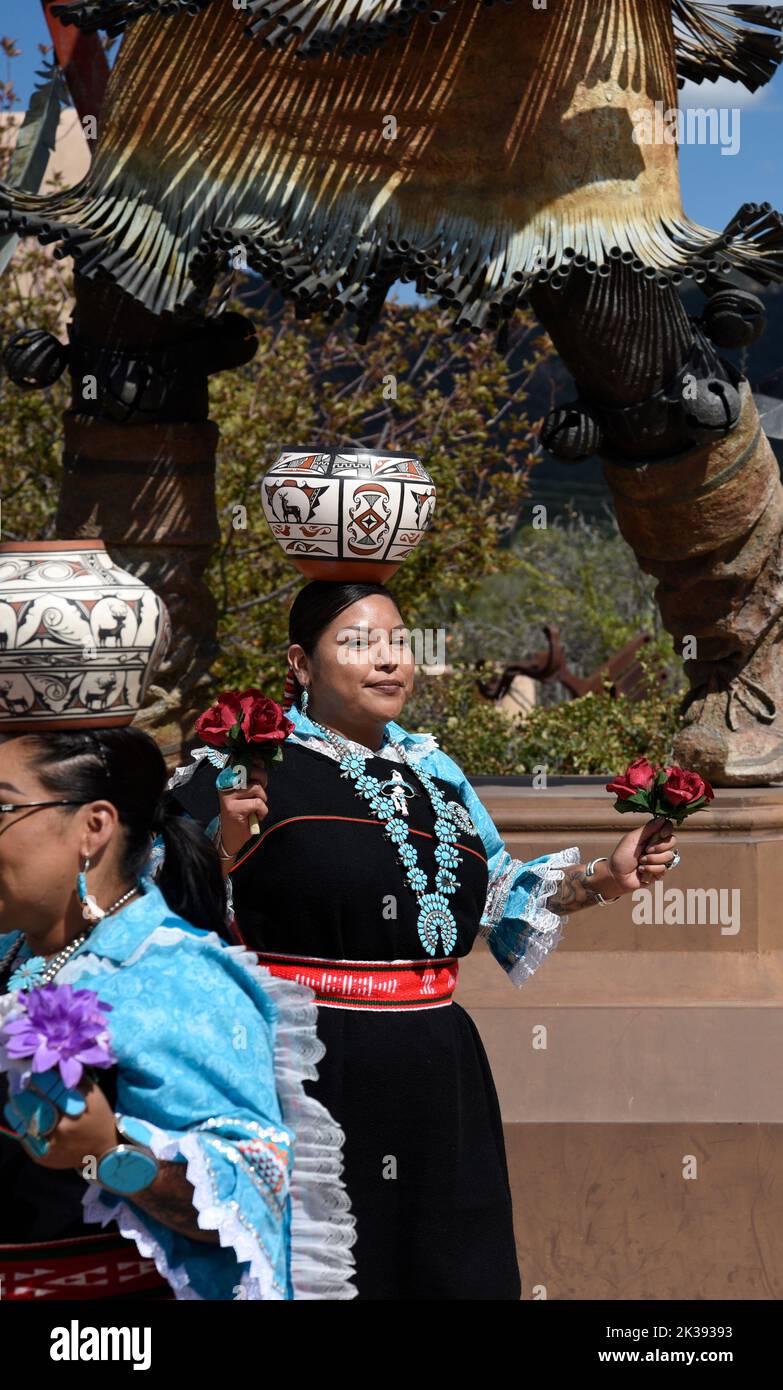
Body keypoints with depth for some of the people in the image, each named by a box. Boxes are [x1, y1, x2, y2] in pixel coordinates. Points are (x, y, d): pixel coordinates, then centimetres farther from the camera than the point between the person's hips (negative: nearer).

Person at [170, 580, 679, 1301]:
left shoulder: (429, 767, 14)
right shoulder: (250, 768, -5)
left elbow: (500, 892, 22)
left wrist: (603, 877, 10)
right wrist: (226, 845, -26)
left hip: (433, 1076, 6)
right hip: (306, 1078, -6)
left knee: (445, 1269, 9)